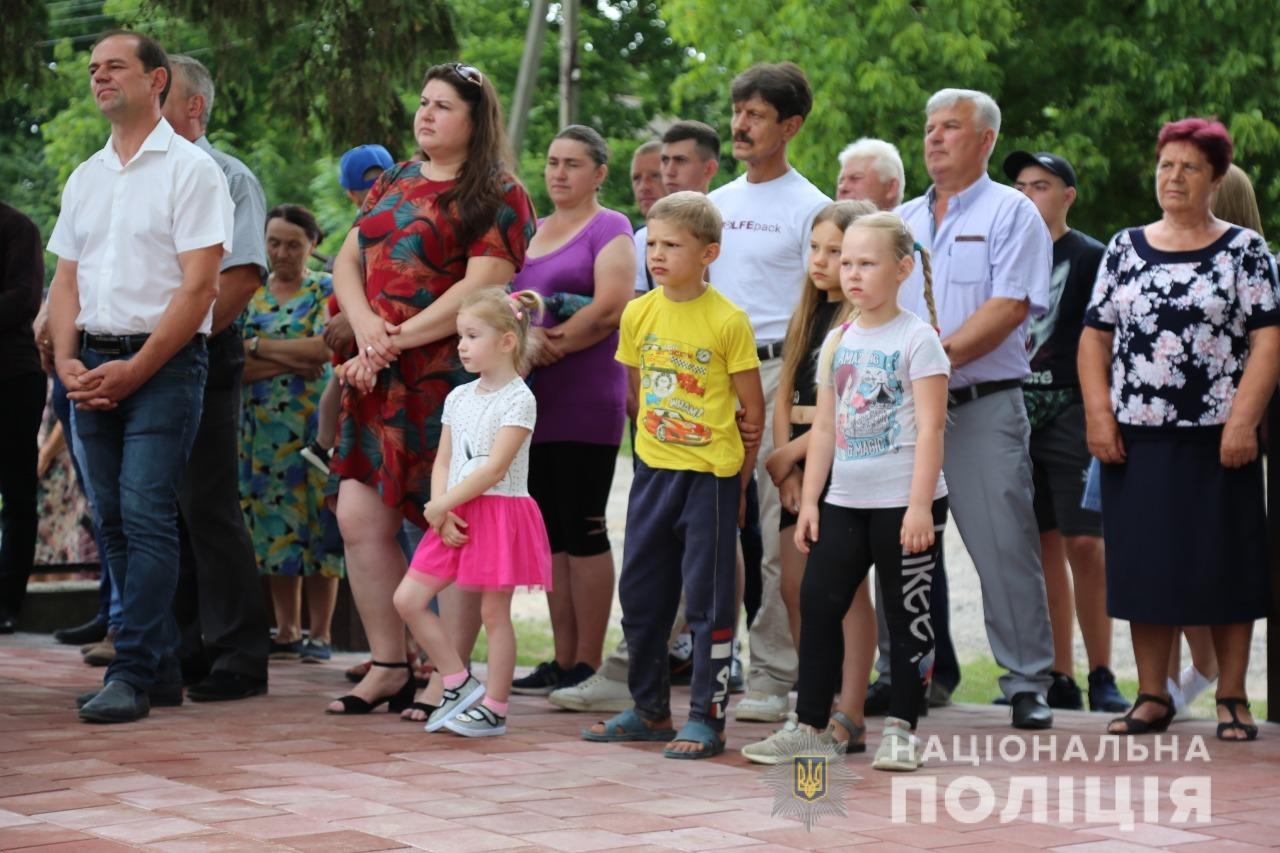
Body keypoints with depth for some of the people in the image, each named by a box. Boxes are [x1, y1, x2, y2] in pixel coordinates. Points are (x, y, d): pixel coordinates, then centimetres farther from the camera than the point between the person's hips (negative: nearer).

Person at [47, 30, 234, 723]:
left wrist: (136, 368, -15)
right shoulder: (85, 178, 17)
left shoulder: (189, 168, -3)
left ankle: (133, 673, -13)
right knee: (115, 522, 7)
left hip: (163, 361, -7)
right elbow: (66, 281, 16)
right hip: (94, 364, 7)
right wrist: (68, 362, -1)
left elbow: (201, 284, -11)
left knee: (146, 516, -13)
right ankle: (161, 666, 14)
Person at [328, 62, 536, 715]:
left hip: (449, 378, -7)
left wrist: (397, 341, -14)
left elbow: (478, 290, -13)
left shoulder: (496, 197, -3)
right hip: (379, 383, 7)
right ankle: (389, 668, 13)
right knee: (360, 519, 3)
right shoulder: (393, 185, 19)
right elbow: (347, 262, 14)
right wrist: (365, 325, -6)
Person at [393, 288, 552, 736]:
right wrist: (441, 510, -8)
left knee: (494, 613, -1)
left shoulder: (518, 399, -10)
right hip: (455, 516, 7)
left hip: (500, 513, -7)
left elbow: (494, 468, -18)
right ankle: (460, 684, 11)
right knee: (408, 599, 2)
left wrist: (440, 506, -17)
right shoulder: (458, 398, 12)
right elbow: (443, 462, 10)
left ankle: (494, 709, 8)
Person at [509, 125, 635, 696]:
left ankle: (588, 665, 0)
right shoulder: (531, 232, 19)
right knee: (550, 536, 8)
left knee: (582, 533, -5)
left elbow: (609, 308, -16)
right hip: (533, 403, 7)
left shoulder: (609, 229, -3)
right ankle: (562, 660, 14)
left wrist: (550, 345, -13)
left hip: (586, 404, -7)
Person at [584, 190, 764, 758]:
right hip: (653, 469, 6)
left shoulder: (728, 321, -11)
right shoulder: (638, 314, 3)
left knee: (708, 598, -1)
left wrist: (740, 476, -2)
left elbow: (752, 407, -5)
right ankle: (650, 710, 25)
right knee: (640, 593, 11)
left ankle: (707, 719, 6)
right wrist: (654, 439, 10)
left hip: (710, 475, -6)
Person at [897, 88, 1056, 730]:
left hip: (983, 406, -5)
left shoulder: (1012, 213, 1)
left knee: (1004, 547, -6)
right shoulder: (901, 221, 18)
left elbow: (1008, 308, -11)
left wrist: (937, 357, -17)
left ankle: (1028, 683, -1)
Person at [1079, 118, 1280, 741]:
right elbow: (1095, 336, 10)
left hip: (1216, 439, -3)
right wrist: (1098, 415, -2)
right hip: (1137, 439, 3)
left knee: (1225, 566, 0)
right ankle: (1152, 697, 13)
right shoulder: (1125, 250, 11)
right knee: (1144, 566, 5)